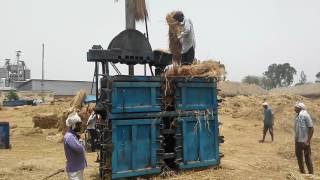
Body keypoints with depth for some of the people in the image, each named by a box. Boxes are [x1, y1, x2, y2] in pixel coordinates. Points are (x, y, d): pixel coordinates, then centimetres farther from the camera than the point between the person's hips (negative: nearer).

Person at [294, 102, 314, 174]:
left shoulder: (305, 115, -15)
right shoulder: (297, 116, 9)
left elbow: (311, 128, -17)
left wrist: (308, 140, -19)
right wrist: (296, 139, 14)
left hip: (305, 141, -9)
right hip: (298, 140, 9)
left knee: (307, 157, 2)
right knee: (299, 155, 16)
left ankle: (311, 173, 14)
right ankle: (302, 172, 31)